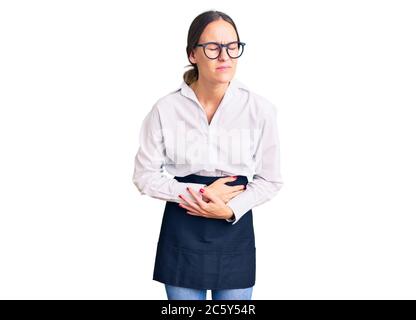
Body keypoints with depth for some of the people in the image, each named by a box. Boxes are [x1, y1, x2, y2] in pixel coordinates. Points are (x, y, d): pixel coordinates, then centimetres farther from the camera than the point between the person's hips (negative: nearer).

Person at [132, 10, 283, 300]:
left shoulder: (260, 109, -9)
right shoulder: (166, 109, -9)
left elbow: (270, 180, 0)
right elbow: (145, 177, -2)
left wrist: (230, 209, -16)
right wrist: (201, 192, -13)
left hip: (235, 230, 0)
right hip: (182, 232, 0)